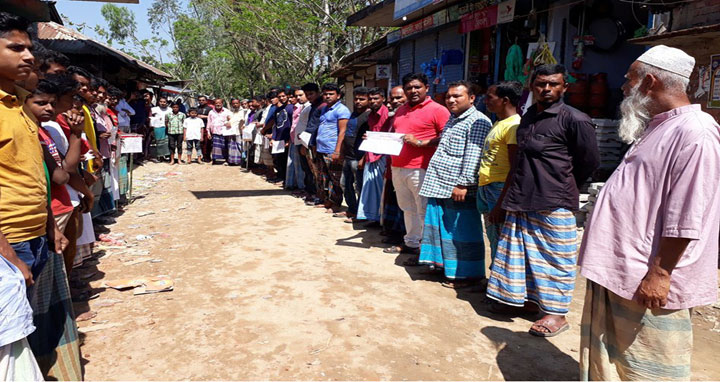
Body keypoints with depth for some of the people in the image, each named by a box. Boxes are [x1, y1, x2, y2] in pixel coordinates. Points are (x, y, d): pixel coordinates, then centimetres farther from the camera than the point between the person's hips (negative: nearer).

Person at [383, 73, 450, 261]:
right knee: (408, 208, 16)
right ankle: (411, 243, 27)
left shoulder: (437, 110, -5)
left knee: (424, 211, -4)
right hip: (398, 168, 8)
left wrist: (420, 142, -19)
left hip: (421, 169, -7)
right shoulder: (401, 110, 19)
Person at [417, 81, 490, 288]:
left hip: (457, 189, -9)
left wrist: (463, 185, -23)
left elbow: (473, 157, -19)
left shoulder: (477, 122, -11)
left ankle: (467, 274, 12)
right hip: (439, 186, 9)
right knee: (439, 228, 15)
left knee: (461, 232, 0)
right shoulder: (452, 120, 19)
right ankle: (441, 263, 29)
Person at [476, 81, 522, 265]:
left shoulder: (514, 126, -13)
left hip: (500, 188, -10)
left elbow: (515, 168, -18)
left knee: (500, 242, -4)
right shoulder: (498, 124, 17)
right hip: (485, 187, 10)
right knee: (493, 240, 17)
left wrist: (500, 204, -21)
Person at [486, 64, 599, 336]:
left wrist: (564, 186, 5)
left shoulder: (574, 120, -9)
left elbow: (590, 161, -3)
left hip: (553, 205, -7)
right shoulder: (527, 117, 12)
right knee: (517, 253, 15)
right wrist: (517, 188, 16)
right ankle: (518, 298, 31)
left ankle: (556, 313, 14)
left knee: (554, 258, 2)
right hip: (521, 201, 7)